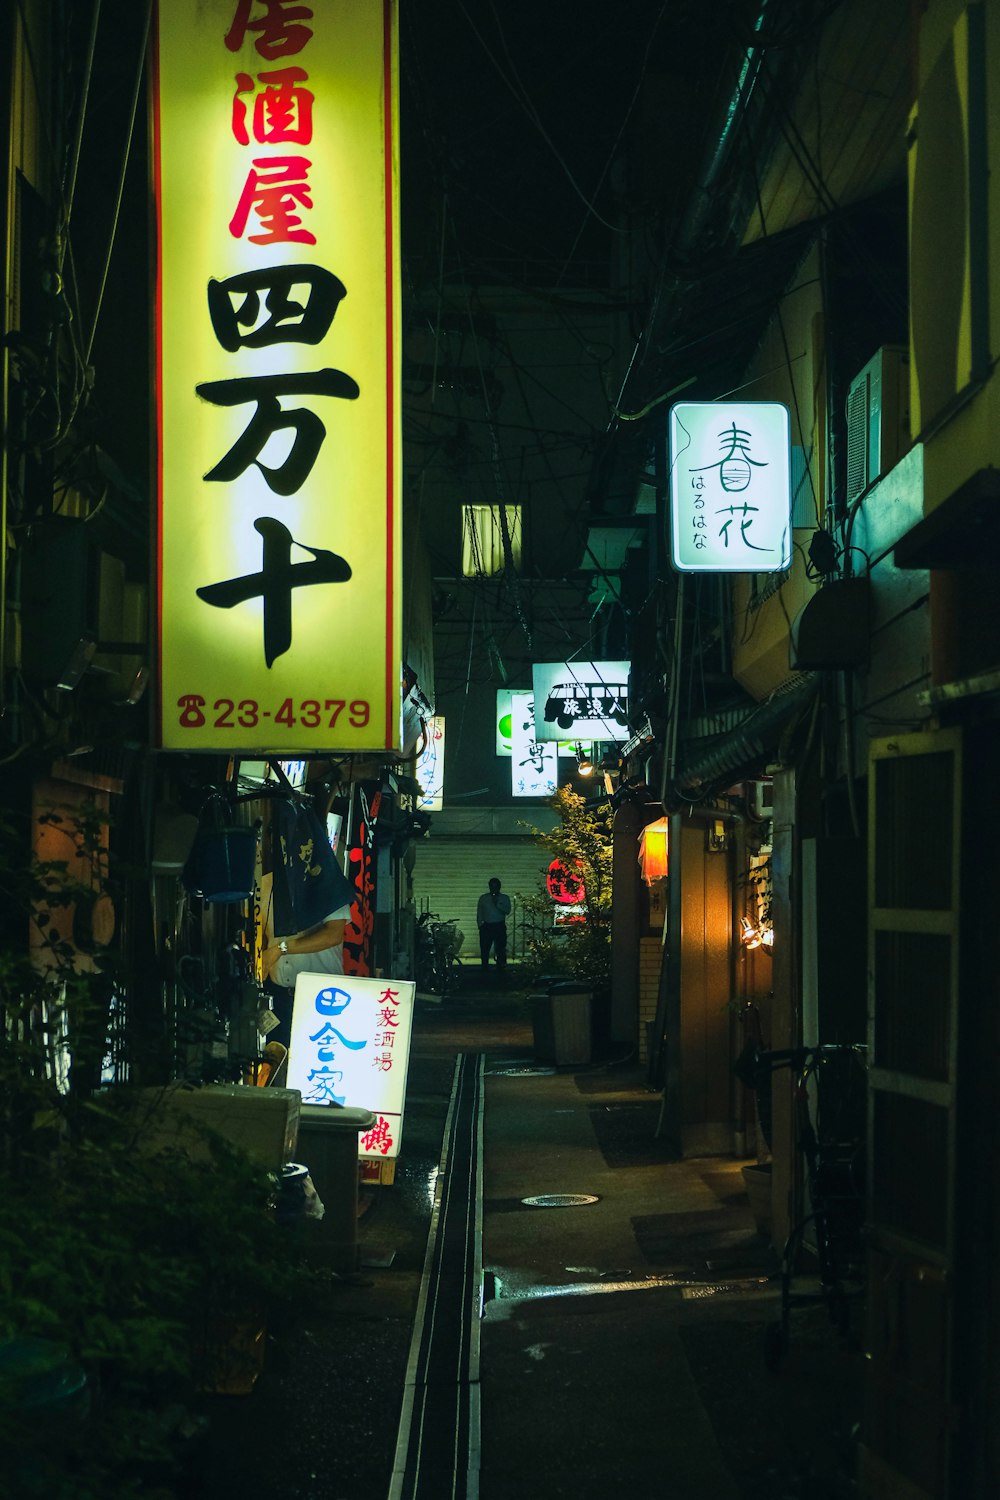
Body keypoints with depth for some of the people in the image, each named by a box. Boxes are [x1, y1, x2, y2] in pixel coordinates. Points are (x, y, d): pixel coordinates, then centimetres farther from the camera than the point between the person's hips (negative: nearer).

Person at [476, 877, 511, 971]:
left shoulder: (505, 898, 5)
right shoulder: (483, 898, 9)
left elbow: (507, 911, -9)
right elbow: (479, 913, 10)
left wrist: (497, 904, -19)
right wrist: (480, 925, 3)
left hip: (500, 927, -1)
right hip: (486, 926, 1)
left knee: (501, 949, -3)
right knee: (484, 949, 0)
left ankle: (500, 969, 3)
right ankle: (484, 969, 8)